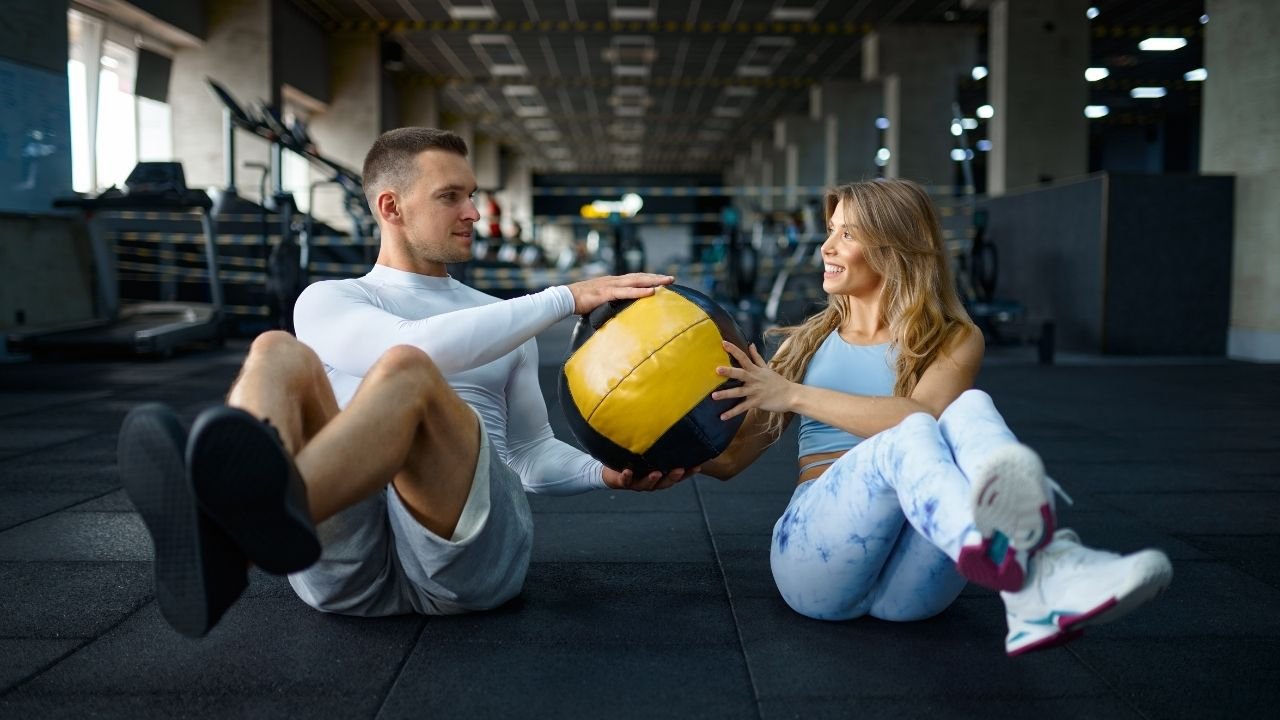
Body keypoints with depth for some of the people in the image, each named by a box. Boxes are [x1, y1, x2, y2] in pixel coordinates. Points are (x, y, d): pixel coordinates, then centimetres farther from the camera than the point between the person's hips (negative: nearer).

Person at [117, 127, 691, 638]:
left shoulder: (505, 322, 28)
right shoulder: (328, 302, 16)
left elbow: (533, 457, 28)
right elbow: (424, 345, -6)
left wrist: (606, 472, 7)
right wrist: (566, 298, -6)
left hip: (469, 550, 1)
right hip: (344, 557, 0)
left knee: (404, 370, -30)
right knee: (279, 354, -26)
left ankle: (250, 525, -63)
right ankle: (219, 544, -58)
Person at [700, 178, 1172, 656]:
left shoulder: (954, 342, 13)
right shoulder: (809, 342, 21)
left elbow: (922, 412, -11)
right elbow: (729, 457, 19)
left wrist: (795, 395, -11)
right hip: (818, 553, 0)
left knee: (970, 409, -27)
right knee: (909, 438, -30)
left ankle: (1037, 590, -57)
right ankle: (1008, 557, -65)